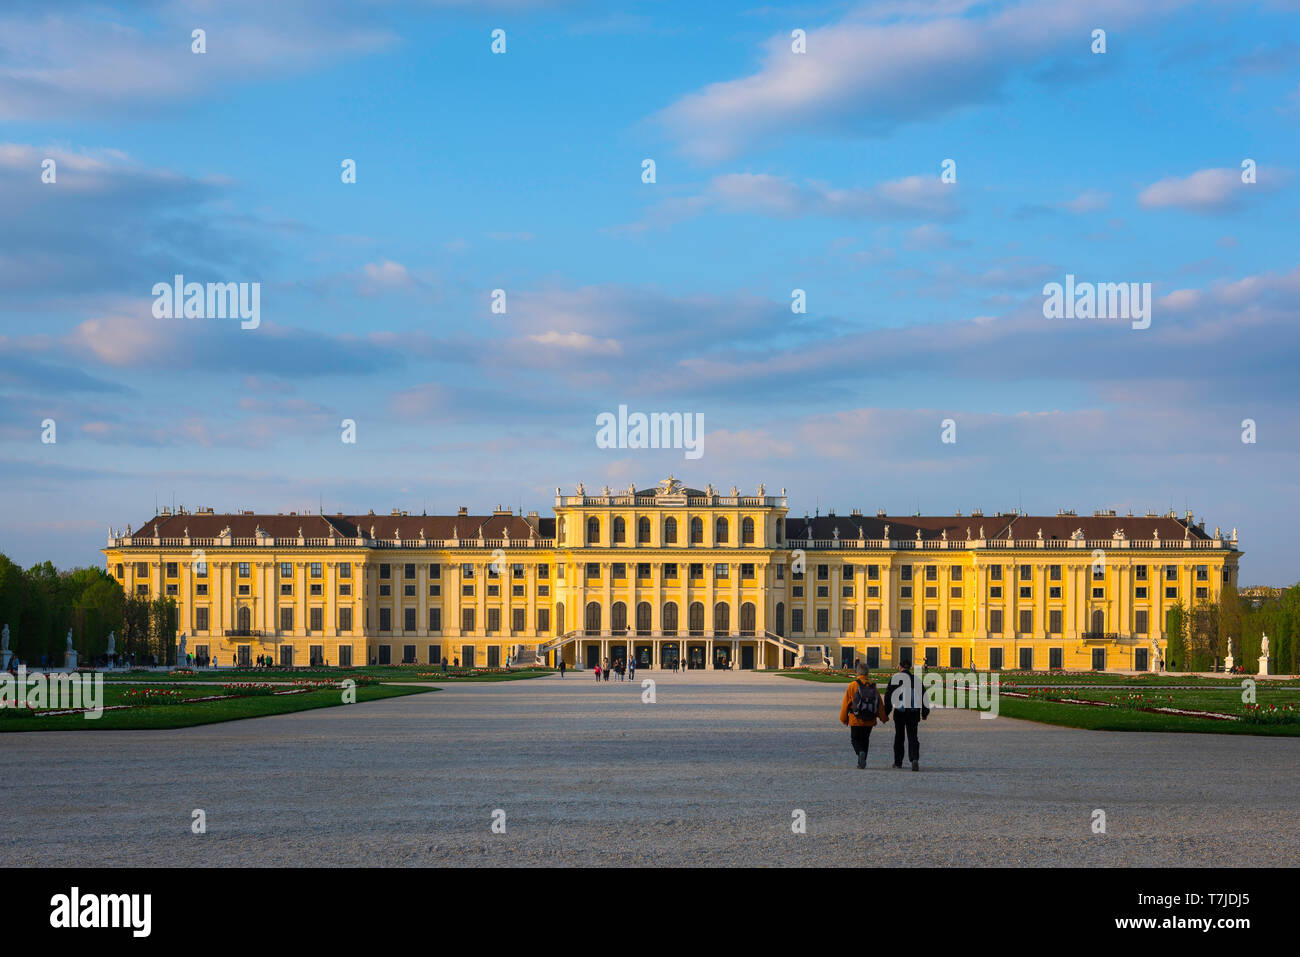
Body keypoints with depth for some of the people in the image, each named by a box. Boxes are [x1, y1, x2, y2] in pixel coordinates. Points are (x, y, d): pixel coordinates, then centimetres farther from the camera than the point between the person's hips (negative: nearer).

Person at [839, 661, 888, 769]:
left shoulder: (852, 685, -7)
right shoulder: (873, 686, 3)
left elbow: (845, 704, -4)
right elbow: (880, 704, 5)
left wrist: (843, 718, 6)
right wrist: (884, 718, 14)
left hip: (856, 720, -3)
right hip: (870, 721, 3)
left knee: (855, 739, 8)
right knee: (865, 740, 17)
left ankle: (860, 752, -21)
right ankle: (861, 762, 14)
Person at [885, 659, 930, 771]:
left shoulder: (894, 679, -3)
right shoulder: (916, 679, 3)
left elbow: (888, 696, -3)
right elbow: (923, 696, 6)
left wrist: (886, 712, 4)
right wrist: (925, 712, 14)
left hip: (899, 712, -1)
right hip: (913, 712, 1)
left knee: (898, 737, 13)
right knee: (912, 737, 2)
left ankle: (898, 762, 19)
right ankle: (915, 759, -20)